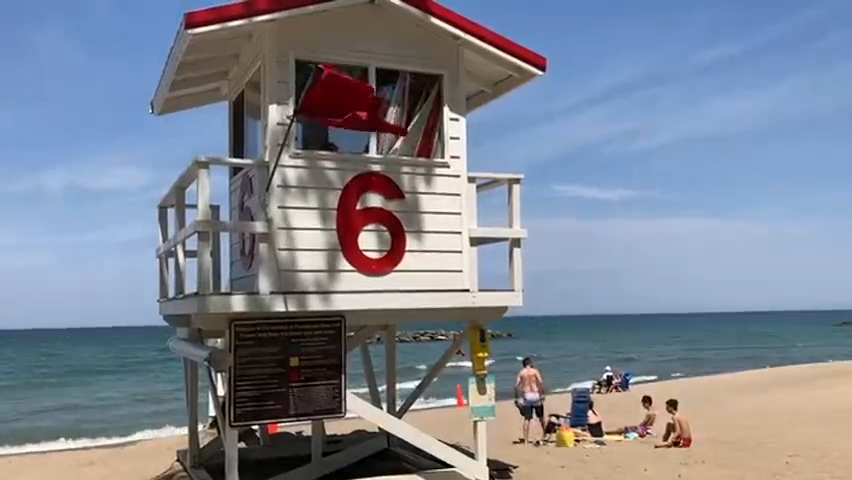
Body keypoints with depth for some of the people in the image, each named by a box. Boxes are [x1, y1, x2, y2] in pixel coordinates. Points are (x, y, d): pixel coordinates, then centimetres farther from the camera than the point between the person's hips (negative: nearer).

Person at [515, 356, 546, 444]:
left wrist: (517, 398, 3)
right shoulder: (535, 371, 1)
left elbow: (517, 386, -1)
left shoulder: (521, 373, 7)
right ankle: (544, 435, 25)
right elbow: (541, 382, -13)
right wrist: (542, 394, -12)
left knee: (527, 419, 4)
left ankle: (526, 439, 0)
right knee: (541, 417, 16)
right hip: (536, 395, -2)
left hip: (526, 396, 2)